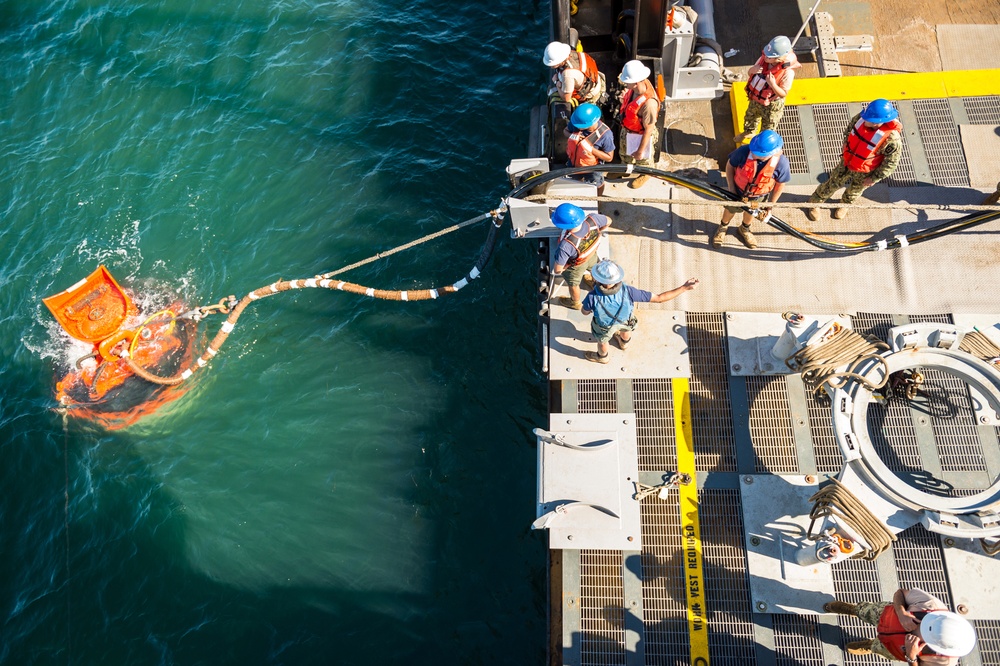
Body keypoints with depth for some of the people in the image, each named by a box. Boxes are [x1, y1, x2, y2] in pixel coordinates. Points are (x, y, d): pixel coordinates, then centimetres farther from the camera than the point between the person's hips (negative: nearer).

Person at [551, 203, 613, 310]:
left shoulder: (566, 245, -49)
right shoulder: (592, 219, -38)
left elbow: (557, 271, -36)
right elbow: (608, 221, -14)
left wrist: (559, 270, -12)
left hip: (576, 265, -4)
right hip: (592, 254, 4)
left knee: (573, 284, 30)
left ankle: (575, 303, 61)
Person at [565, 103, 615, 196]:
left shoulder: (605, 134, -37)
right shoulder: (577, 123, -27)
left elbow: (609, 158, -25)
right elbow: (566, 130, -3)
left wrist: (591, 149, -38)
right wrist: (571, 136, -29)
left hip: (592, 169, -4)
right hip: (573, 163, 4)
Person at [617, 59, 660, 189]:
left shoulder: (649, 103, -43)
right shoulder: (635, 87, -22)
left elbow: (648, 130, -31)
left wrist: (640, 150, -21)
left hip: (640, 135, -7)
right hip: (627, 130, 7)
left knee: (642, 158, 26)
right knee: (624, 152, 35)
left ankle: (645, 175, 58)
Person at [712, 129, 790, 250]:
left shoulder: (781, 163, -35)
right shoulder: (744, 151, -38)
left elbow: (780, 185, -15)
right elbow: (730, 165, -16)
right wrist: (731, 188, -13)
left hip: (758, 196, 1)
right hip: (738, 191, -1)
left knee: (750, 212, 30)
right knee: (731, 209, 27)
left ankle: (744, 230, 63)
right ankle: (723, 228, 59)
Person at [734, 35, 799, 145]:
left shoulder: (788, 72, -36)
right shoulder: (764, 58, -21)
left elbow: (783, 94, -25)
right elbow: (749, 73, -6)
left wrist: (773, 84, -43)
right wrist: (752, 70, -31)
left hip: (771, 104, -6)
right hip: (755, 98, 6)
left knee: (767, 129, 19)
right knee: (750, 117, 35)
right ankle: (748, 132, 67)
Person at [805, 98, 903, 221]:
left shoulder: (892, 138, -38)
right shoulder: (860, 118, -27)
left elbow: (891, 162, -23)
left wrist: (874, 178, -15)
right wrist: (846, 151, 4)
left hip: (865, 172, -2)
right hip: (847, 161, 2)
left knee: (854, 191, 27)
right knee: (832, 184, 21)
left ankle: (845, 205, 58)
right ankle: (814, 202, 45)